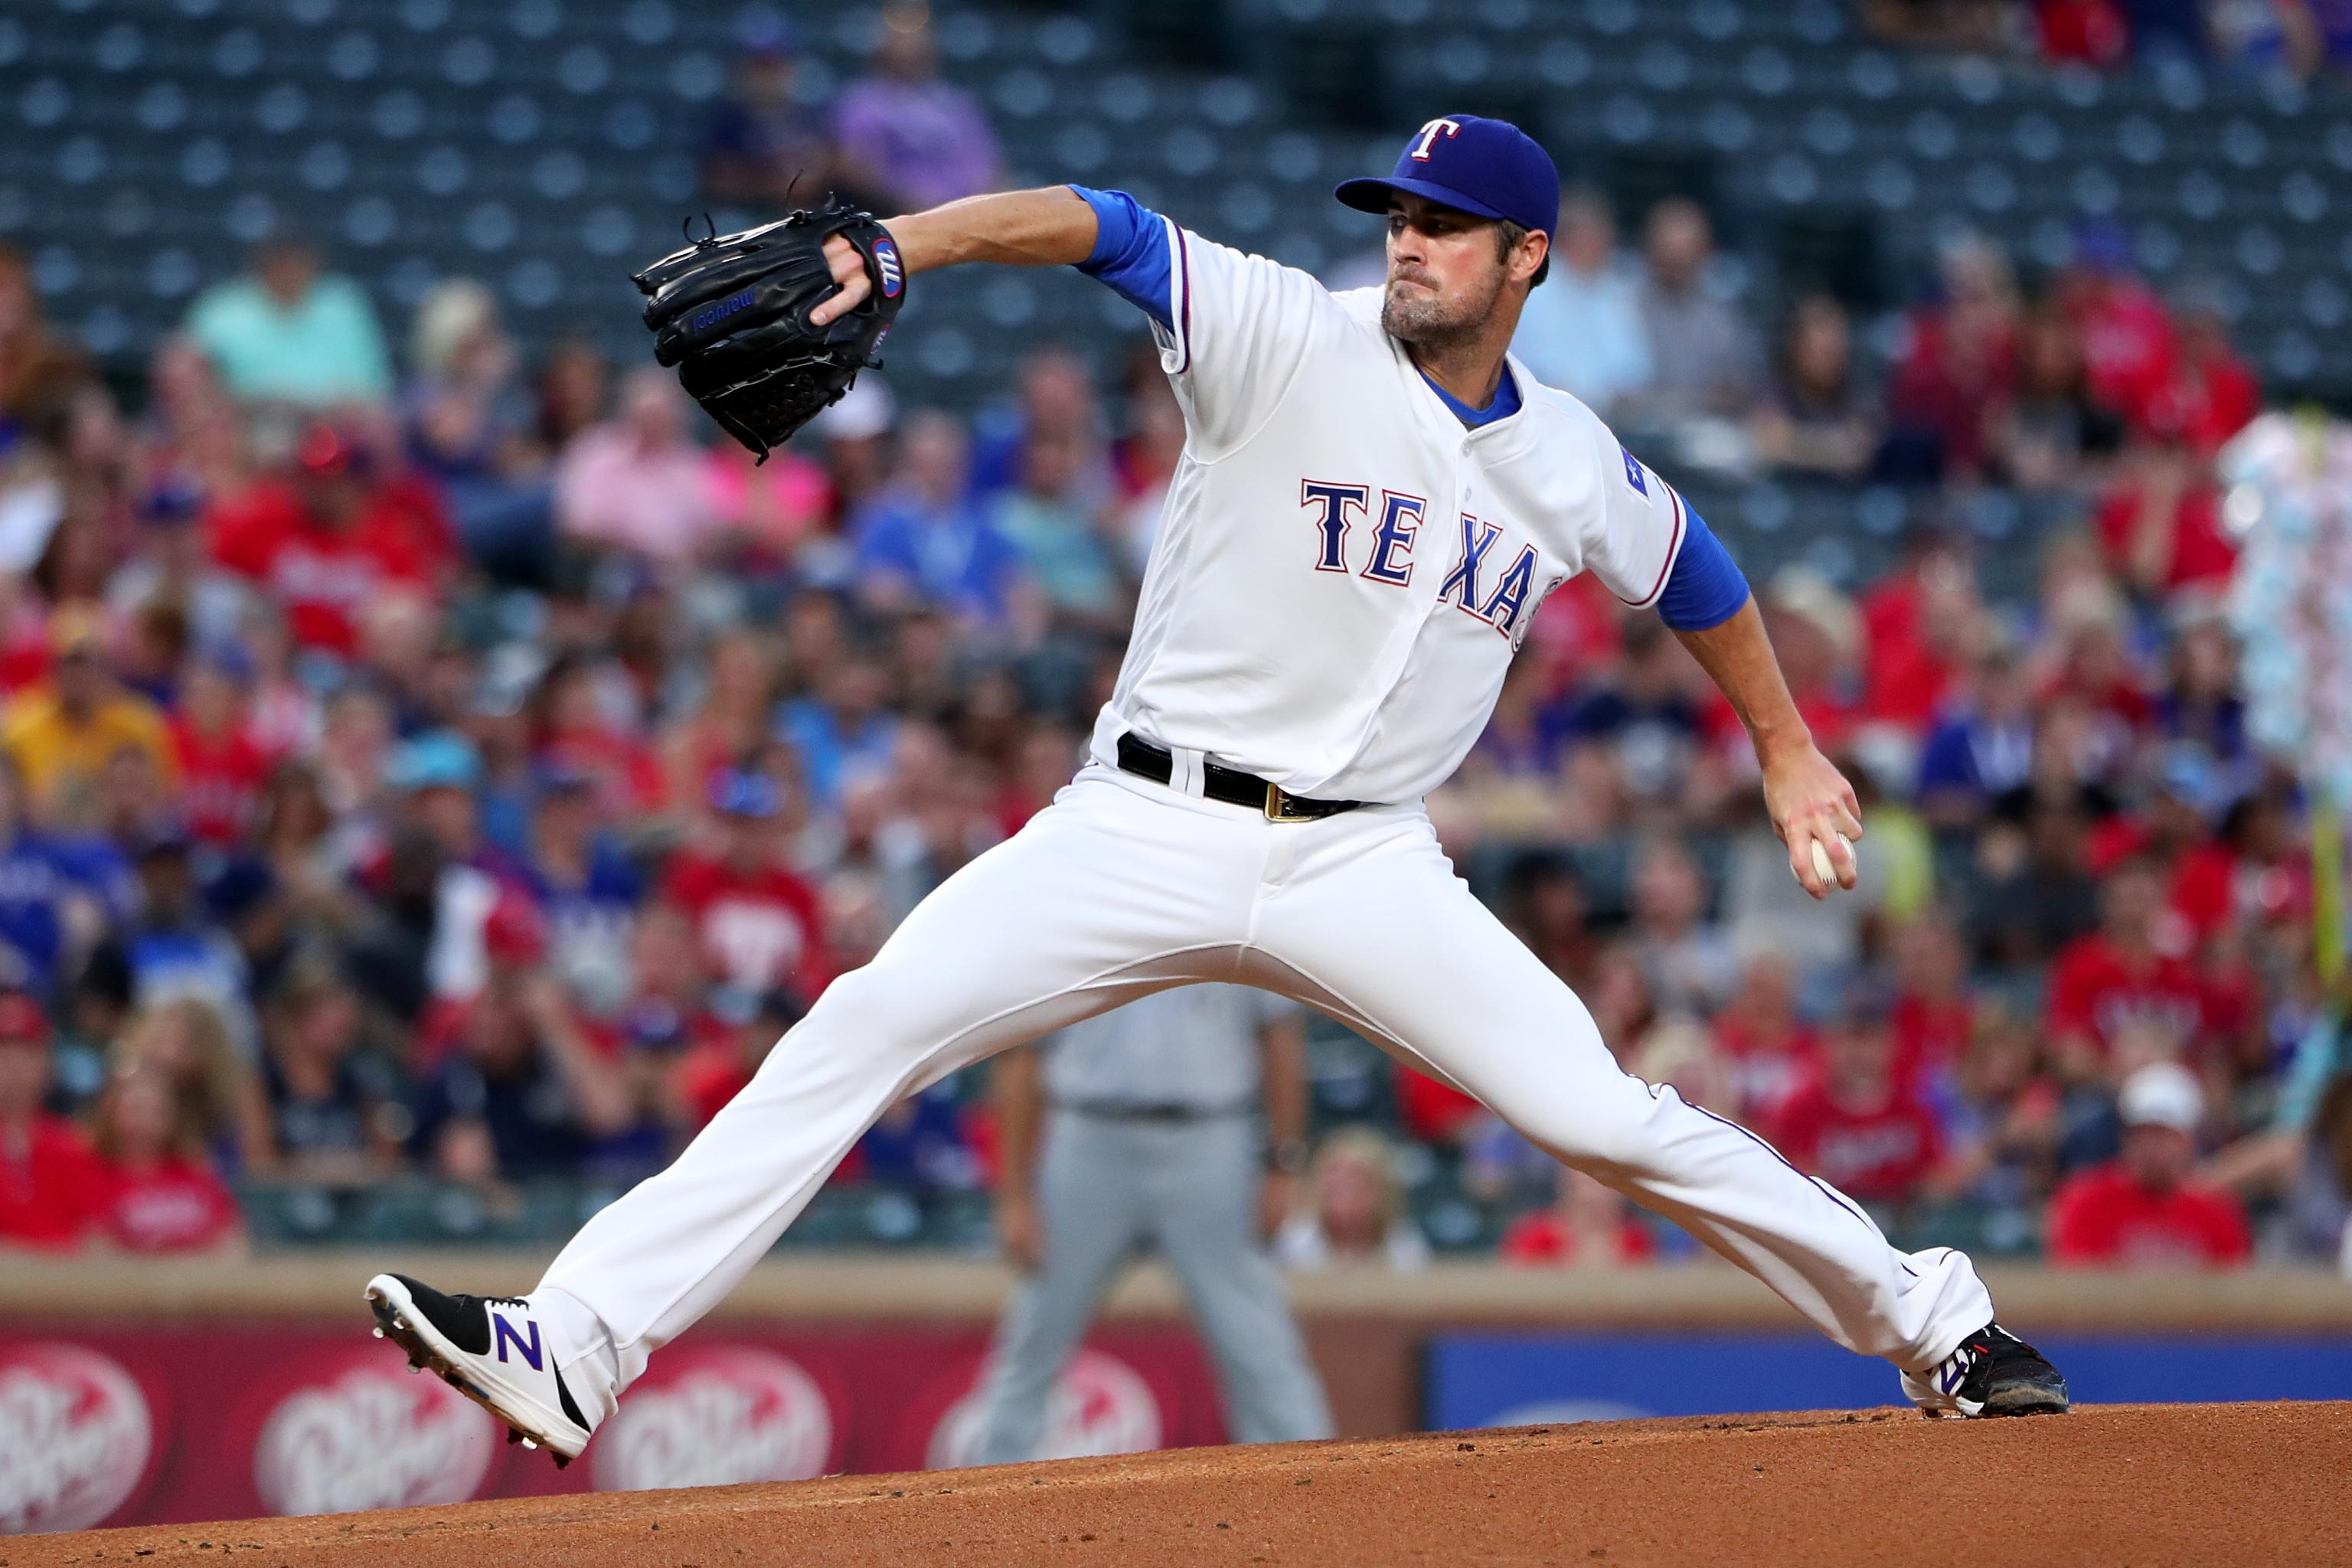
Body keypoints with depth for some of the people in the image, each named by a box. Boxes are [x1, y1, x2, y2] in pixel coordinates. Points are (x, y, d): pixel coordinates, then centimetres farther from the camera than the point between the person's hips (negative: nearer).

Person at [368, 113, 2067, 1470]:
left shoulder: (1573, 467, 5)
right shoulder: (1287, 337, -6)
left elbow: (1694, 569, 26)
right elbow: (1088, 223, -20)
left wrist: (1789, 754, 31)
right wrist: (895, 249, -36)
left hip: (1361, 865, 1)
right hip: (1147, 830, -1)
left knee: (1604, 1116, -8)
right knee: (866, 1027, -16)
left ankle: (1928, 1319, 11)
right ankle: (573, 1344, -19)